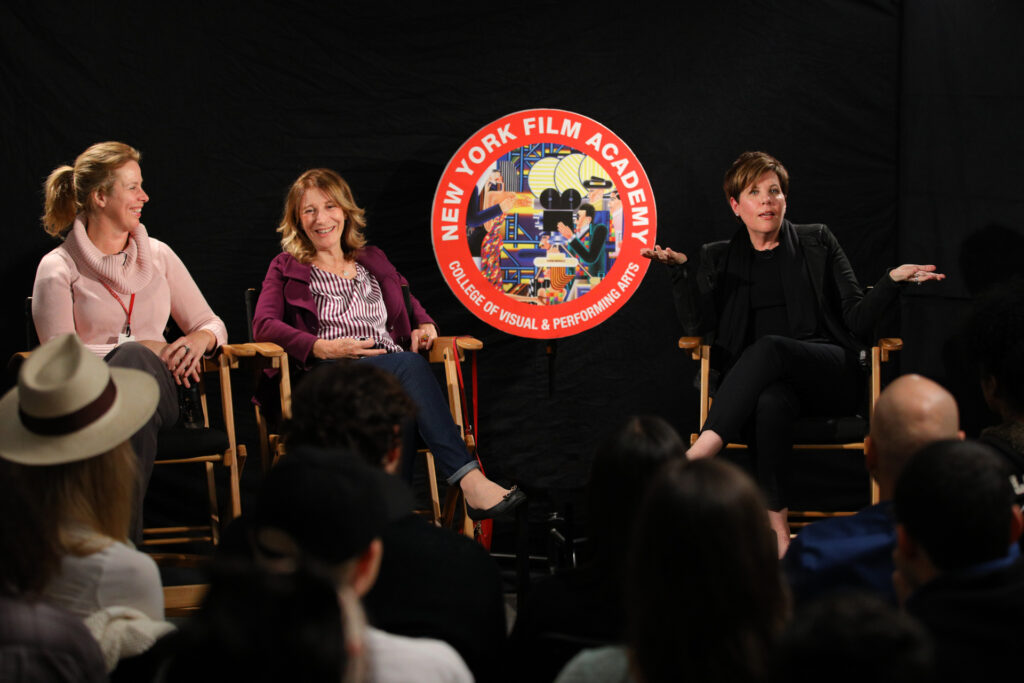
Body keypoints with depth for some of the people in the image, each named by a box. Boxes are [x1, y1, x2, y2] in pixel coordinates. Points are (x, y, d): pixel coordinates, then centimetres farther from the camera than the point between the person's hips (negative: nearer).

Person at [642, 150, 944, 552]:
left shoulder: (817, 242, 14)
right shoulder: (719, 258, 17)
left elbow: (857, 320, 8)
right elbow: (697, 325, 4)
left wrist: (893, 280, -9)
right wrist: (680, 268, -9)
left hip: (830, 373, 0)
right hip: (767, 380, 1)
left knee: (768, 347, -35)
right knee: (770, 403, -38)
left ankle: (698, 455, -49)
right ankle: (776, 527, -44)